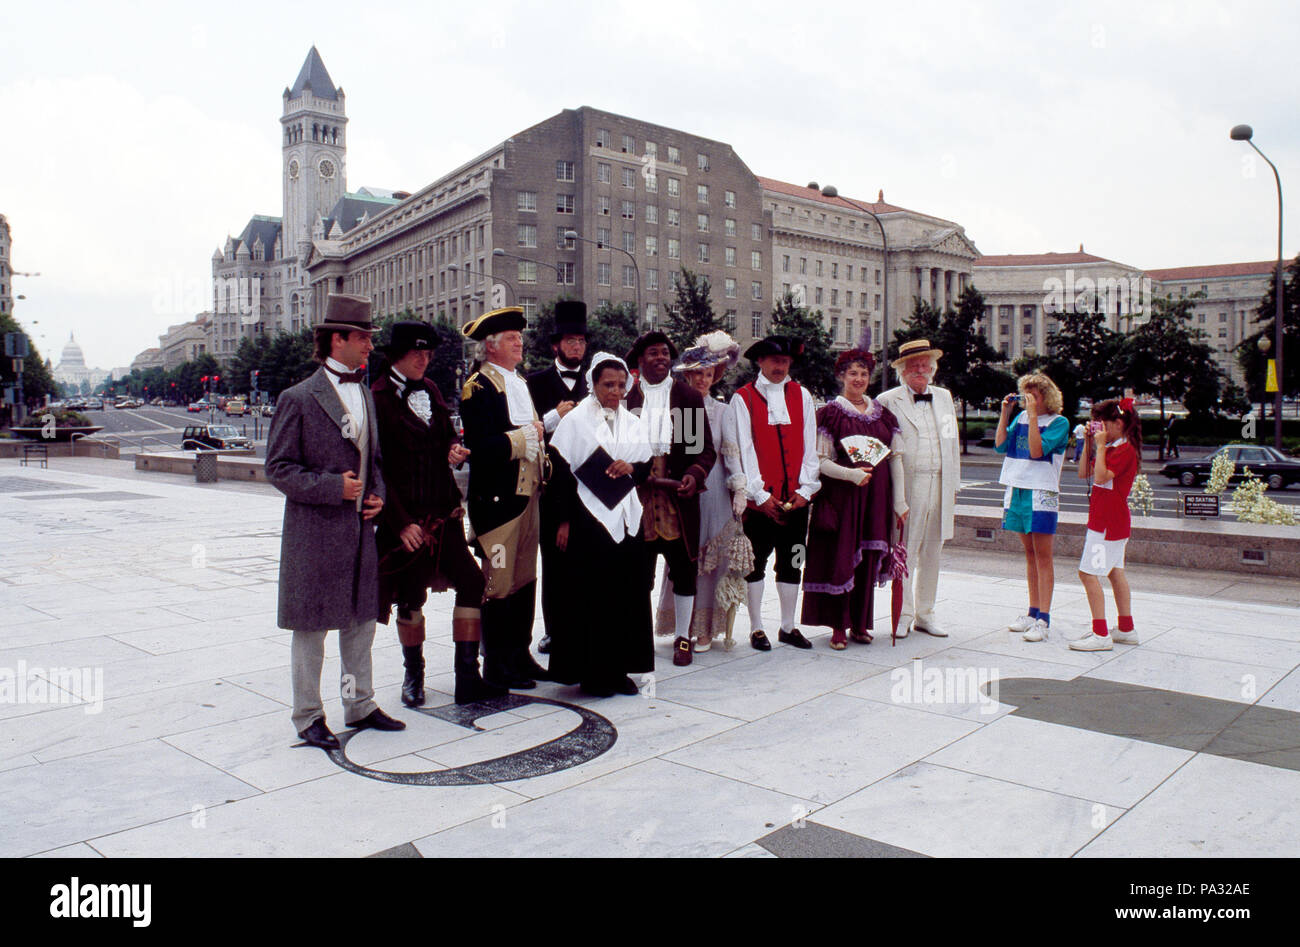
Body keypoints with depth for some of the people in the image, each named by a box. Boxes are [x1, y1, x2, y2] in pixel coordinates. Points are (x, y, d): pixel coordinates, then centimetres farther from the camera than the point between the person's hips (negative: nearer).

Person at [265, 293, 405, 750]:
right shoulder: (298, 399, -9)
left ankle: (360, 705, 28)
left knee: (361, 620, 14)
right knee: (311, 627, 4)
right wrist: (333, 487, -20)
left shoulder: (365, 394, 12)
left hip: (361, 528, 7)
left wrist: (377, 494, 3)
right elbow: (278, 468, -10)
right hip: (315, 531, -6)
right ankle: (308, 717, 18)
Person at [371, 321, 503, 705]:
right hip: (406, 516, -5)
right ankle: (413, 676, 27)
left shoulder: (430, 391, 11)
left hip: (443, 512, 6)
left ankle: (468, 678, 5)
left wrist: (453, 450, -3)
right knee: (410, 598, 6)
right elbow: (378, 467, -11)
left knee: (472, 583, -3)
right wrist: (401, 522, -14)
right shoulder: (379, 398, -8)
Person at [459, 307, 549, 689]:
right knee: (499, 581, -2)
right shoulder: (477, 387, -10)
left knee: (526, 577, 13)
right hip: (497, 498, -8)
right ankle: (496, 665, 10)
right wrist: (524, 437, -15)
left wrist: (541, 431, 7)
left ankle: (520, 654, 24)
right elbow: (480, 446, -21)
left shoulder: (523, 382, 18)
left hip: (528, 493, 8)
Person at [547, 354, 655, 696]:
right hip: (588, 520, -5)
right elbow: (561, 473, -5)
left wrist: (632, 468, -6)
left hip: (626, 518, 5)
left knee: (628, 594, 6)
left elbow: (647, 467, 17)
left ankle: (619, 668, 17)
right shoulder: (575, 421, -2)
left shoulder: (632, 423, 12)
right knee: (590, 596, -3)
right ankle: (591, 674, 8)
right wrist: (564, 521, -9)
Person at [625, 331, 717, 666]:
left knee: (684, 569, 5)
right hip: (638, 498, 0)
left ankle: (682, 637, 19)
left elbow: (706, 448, 5)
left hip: (678, 498, 0)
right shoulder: (626, 398, 8)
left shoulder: (689, 397, 7)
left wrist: (695, 474, -14)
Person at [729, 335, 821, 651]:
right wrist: (761, 495, -11)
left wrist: (805, 489, -4)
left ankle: (788, 626, 23)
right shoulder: (743, 398, -2)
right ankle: (756, 628, 16)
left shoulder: (801, 395, 9)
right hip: (759, 498, -3)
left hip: (796, 498, 4)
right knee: (756, 563, 5)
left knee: (791, 562, 11)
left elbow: (809, 446, 6)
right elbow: (744, 451, -6)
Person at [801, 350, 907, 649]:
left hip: (876, 495, 4)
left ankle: (860, 623, 17)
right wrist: (851, 474, -20)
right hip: (841, 495, -4)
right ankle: (839, 627, 5)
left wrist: (899, 500, 5)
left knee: (868, 557, 6)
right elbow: (821, 460, -5)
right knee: (840, 556, -3)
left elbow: (896, 458, 11)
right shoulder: (831, 413, 0)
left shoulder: (883, 413, 13)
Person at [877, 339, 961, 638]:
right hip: (908, 486, -5)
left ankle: (925, 613, 22)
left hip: (940, 486, 5)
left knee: (932, 552, 11)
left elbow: (953, 444, 18)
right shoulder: (888, 401, -3)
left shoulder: (944, 397, 14)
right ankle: (903, 614, 12)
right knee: (905, 551, -1)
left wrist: (954, 484, 13)